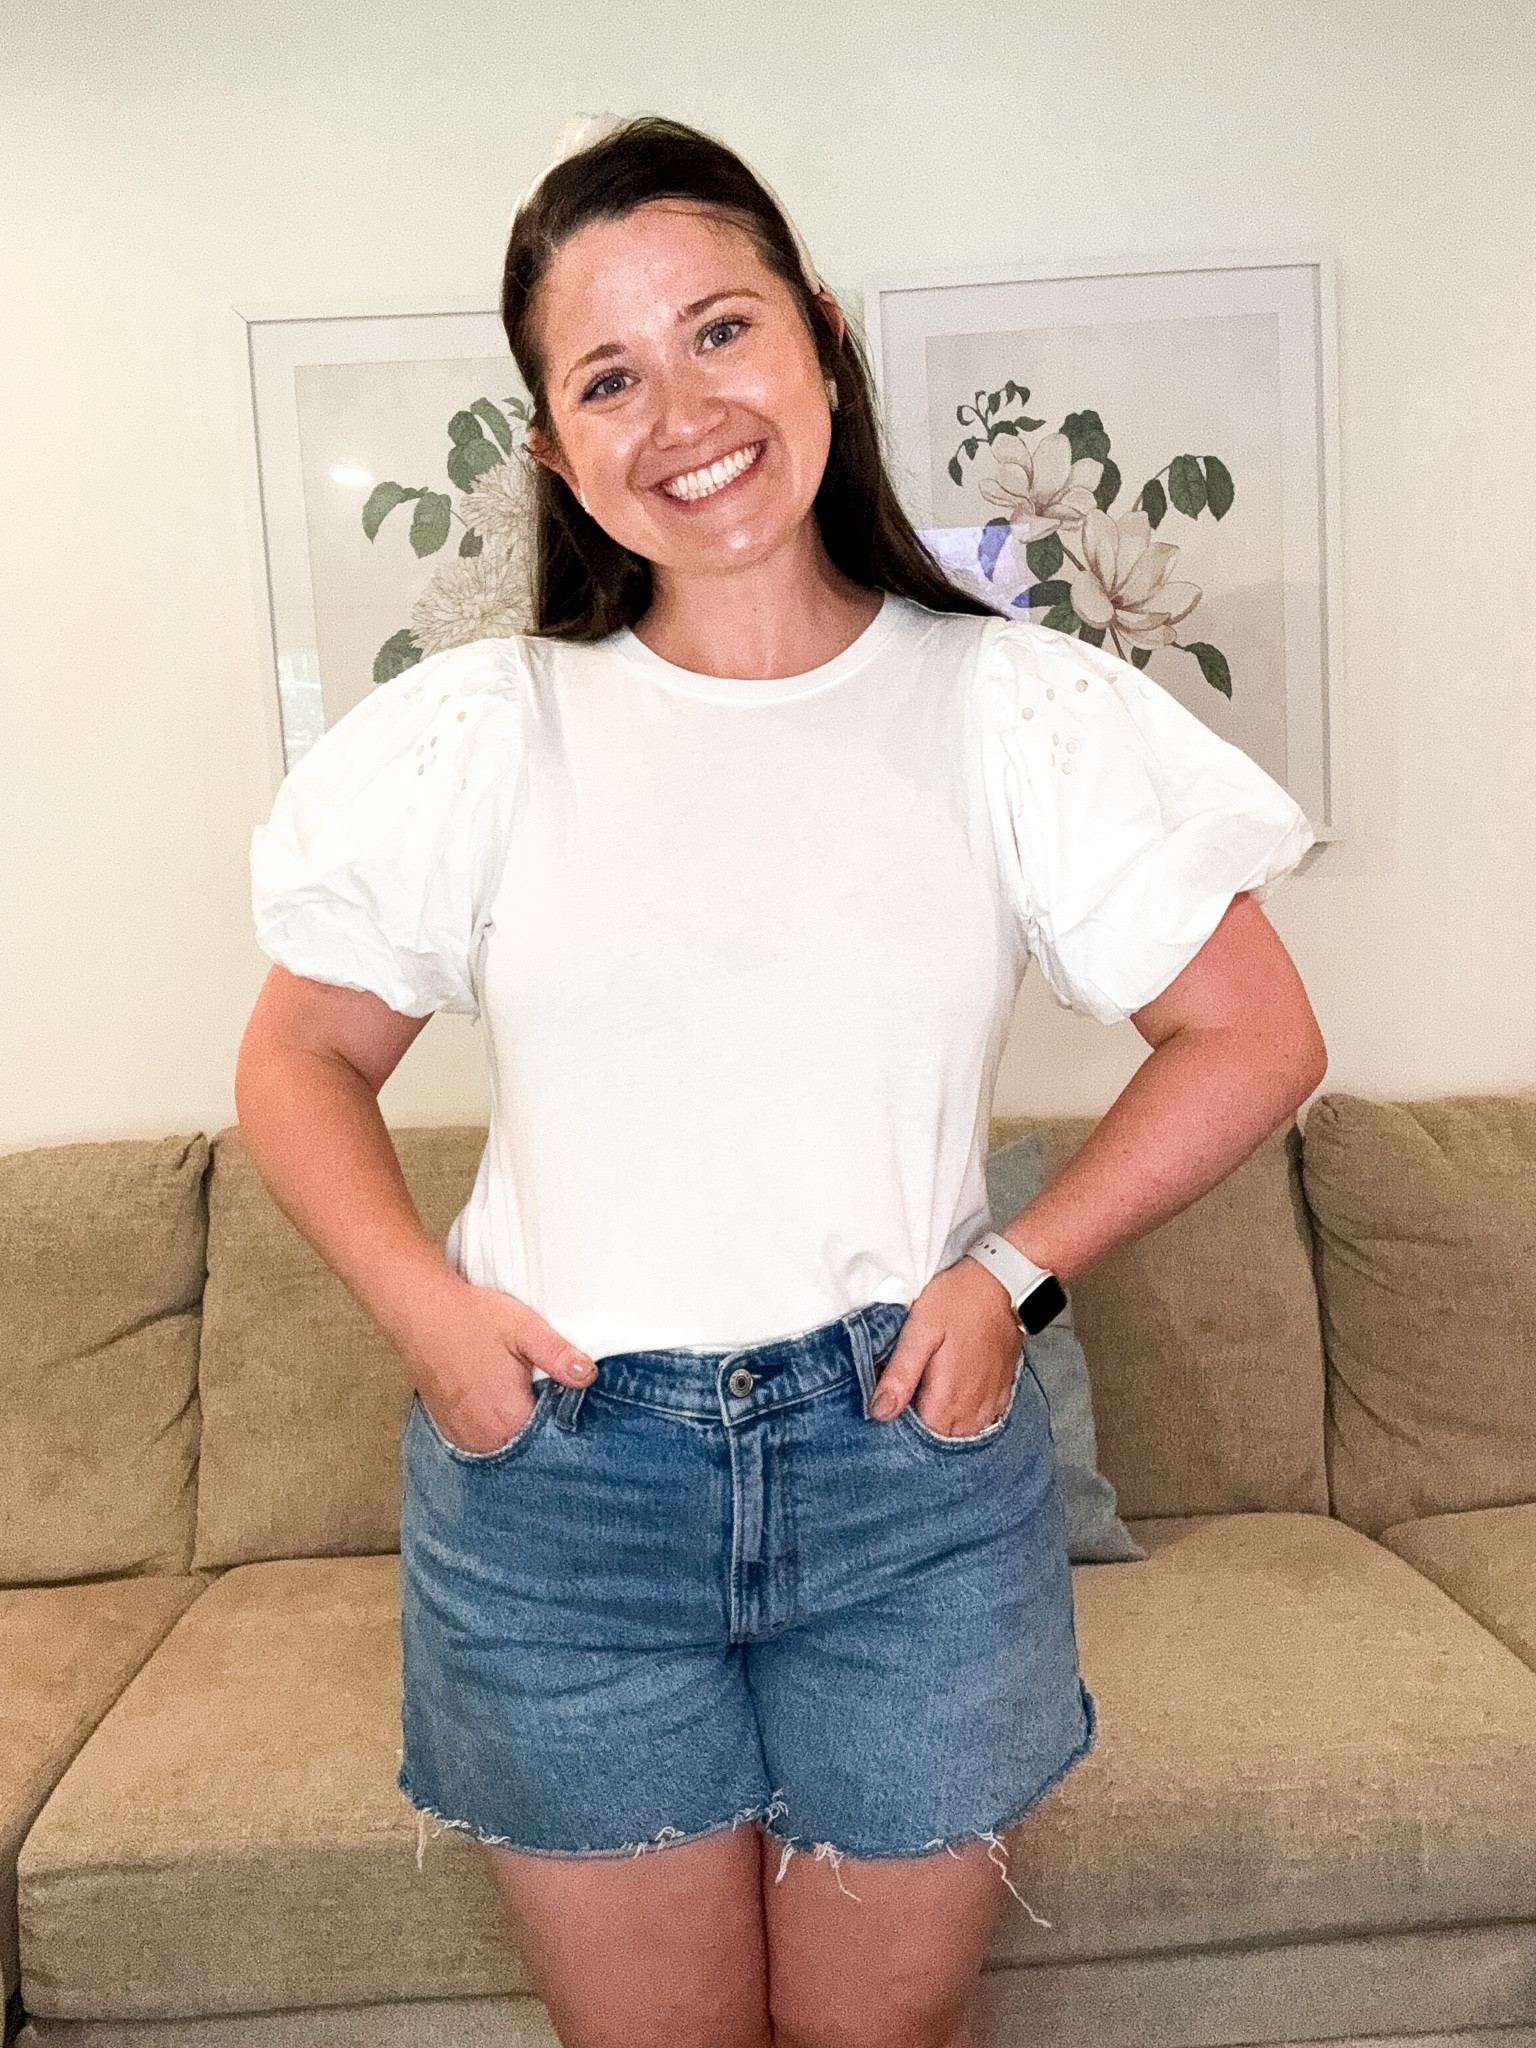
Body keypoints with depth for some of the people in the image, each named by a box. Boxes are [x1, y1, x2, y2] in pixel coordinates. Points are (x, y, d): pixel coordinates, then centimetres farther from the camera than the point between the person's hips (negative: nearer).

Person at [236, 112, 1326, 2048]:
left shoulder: (1011, 708, -2)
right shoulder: (478, 733, -1)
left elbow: (1254, 1037, 3)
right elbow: (301, 1059, 7)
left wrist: (1014, 1271, -6)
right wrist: (422, 1303, -8)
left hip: (910, 1469, 0)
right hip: (557, 1482, 1)